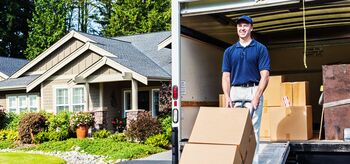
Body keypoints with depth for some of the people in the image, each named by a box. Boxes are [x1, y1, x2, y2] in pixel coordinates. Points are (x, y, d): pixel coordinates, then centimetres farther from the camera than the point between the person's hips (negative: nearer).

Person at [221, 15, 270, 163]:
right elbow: (226, 76, 10)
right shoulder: (229, 51, 14)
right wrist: (227, 97, -4)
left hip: (253, 91, -3)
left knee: (253, 128, -4)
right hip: (235, 91, 3)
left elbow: (264, 75, -4)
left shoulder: (260, 49, 3)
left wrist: (256, 97, -15)